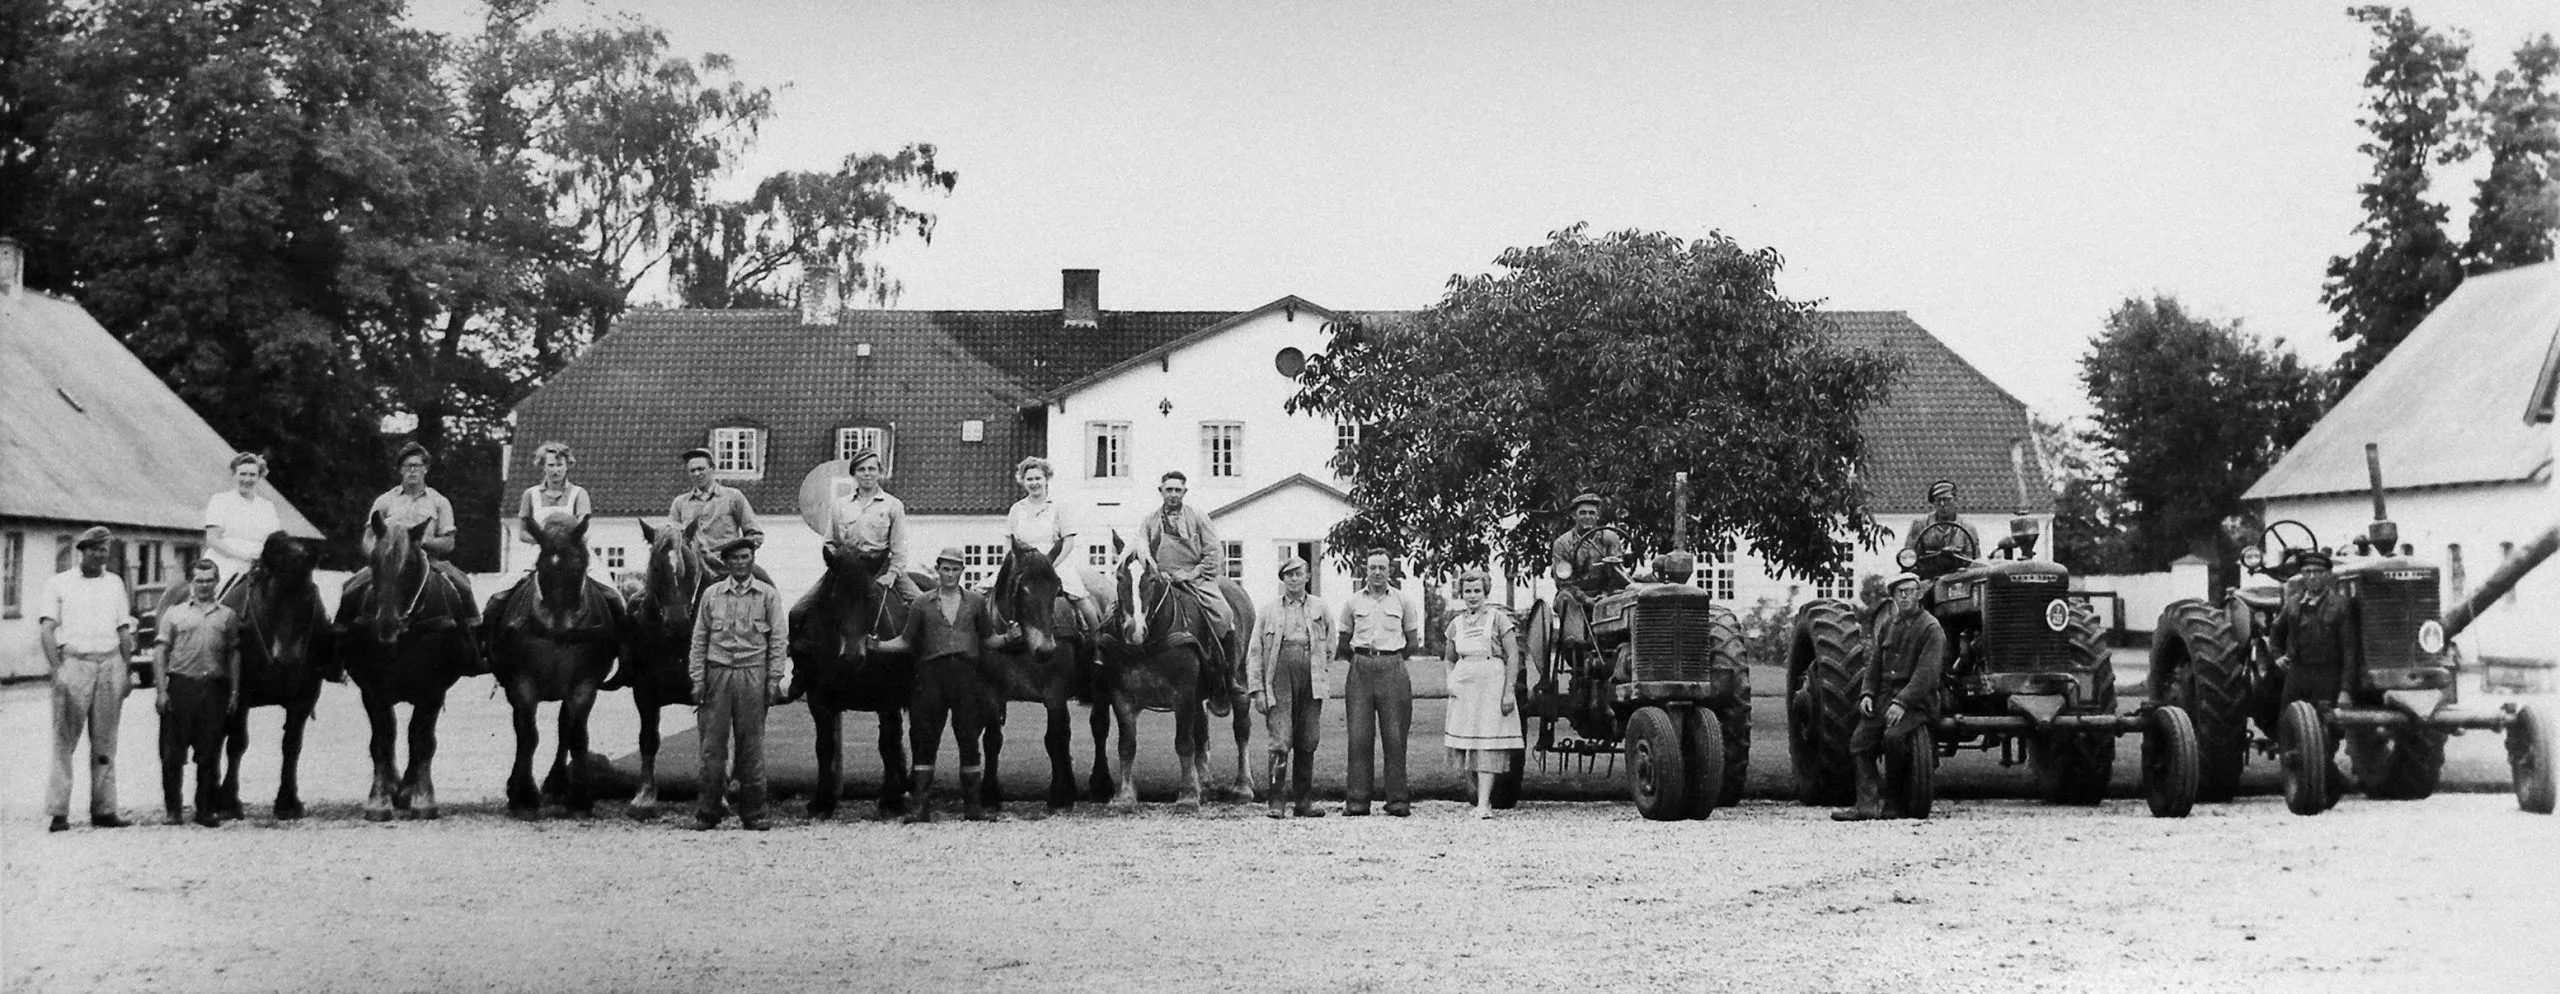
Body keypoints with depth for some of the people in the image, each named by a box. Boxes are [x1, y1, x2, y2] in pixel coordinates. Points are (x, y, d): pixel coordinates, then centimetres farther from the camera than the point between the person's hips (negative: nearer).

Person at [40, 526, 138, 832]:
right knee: (64, 740, -5)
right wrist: (57, 669, -12)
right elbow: (46, 630, -2)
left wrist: (128, 670, 11)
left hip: (110, 664, 3)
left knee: (105, 742, 4)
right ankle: (58, 811, -5)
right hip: (74, 662, -3)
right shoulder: (59, 584, 5)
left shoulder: (114, 583, 15)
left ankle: (103, 809, 7)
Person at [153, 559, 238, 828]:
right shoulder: (175, 613, 8)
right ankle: (173, 809, 9)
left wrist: (234, 692, 4)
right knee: (173, 752, 0)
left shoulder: (227, 616, 13)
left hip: (214, 688, 1)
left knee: (210, 754, 3)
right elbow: (160, 653, 5)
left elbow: (233, 655, 12)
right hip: (180, 686, -1)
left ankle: (205, 810, 10)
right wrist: (161, 691, -4)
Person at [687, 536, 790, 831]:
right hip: (717, 673, 1)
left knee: (751, 743, 1)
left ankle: (753, 813, 7)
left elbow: (779, 640, 3)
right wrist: (697, 679, 1)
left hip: (752, 674, -1)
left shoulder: (768, 595, 6)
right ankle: (707, 812, 5)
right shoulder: (711, 594, 9)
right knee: (712, 743, 0)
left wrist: (774, 679, -5)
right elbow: (699, 639, 9)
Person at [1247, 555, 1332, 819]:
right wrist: (1256, 688, -3)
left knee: (1307, 744, 5)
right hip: (1279, 679, -2)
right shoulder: (1268, 609, 8)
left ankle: (1304, 801, 12)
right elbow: (1254, 651, 5)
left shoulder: (1320, 608, 13)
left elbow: (1331, 643, 21)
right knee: (1280, 743, -9)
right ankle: (1276, 803, -6)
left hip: (1311, 680, 2)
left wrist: (1324, 668, 9)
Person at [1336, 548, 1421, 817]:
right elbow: (1342, 644, 17)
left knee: (1395, 737, -4)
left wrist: (1391, 660, 8)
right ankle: (1357, 800, -2)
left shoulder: (1402, 600, 7)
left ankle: (1398, 801, 0)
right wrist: (1360, 659, 9)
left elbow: (1413, 641, 12)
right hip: (1360, 671, 1)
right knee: (1359, 737, -4)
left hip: (1393, 671, -1)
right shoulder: (1353, 602, 9)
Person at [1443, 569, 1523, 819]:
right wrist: (1450, 682, 5)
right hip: (1464, 686, 5)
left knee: (1488, 746, -9)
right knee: (1465, 745, 4)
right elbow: (1450, 659, 24)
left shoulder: (1497, 618, -1)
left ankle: (1484, 805, -14)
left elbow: (1513, 656, -3)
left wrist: (1508, 692, -10)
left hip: (1491, 684, -4)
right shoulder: (1456, 623, 12)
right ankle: (1479, 796, 17)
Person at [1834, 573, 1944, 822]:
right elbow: (1875, 663, 18)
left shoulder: (1931, 628, -6)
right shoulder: (1887, 625, 16)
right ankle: (1868, 804, -17)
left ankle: (1895, 804, -17)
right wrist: (1867, 693, 0)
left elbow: (1926, 673, -15)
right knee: (1859, 742, -11)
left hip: (1916, 701, -7)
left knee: (1893, 737, -31)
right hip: (1884, 697, 7)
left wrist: (1902, 703, -24)